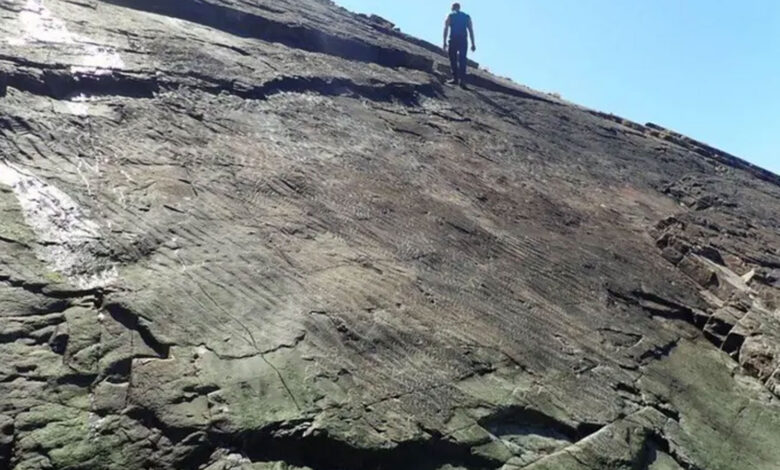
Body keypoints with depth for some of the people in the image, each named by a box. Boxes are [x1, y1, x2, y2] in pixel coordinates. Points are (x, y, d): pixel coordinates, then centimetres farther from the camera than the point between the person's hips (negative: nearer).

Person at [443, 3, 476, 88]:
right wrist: (473, 44, 7)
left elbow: (446, 29, -1)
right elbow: (471, 30, 9)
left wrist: (444, 42, -3)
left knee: (453, 59, 3)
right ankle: (462, 79, -9)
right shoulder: (467, 17, 16)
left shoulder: (450, 16, 9)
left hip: (453, 40, -2)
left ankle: (455, 78, -5)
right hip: (463, 40, 2)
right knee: (462, 60, 2)